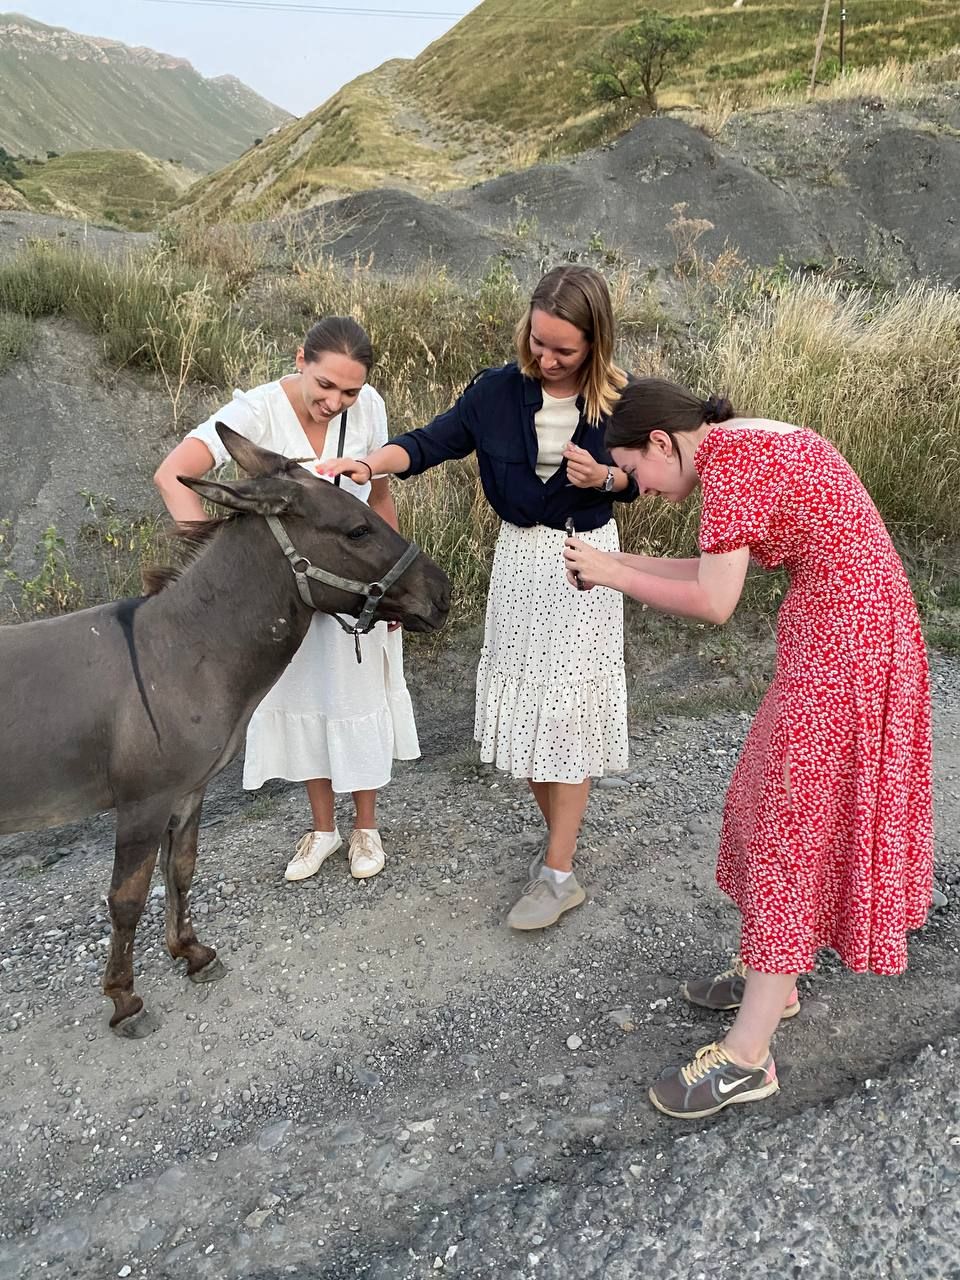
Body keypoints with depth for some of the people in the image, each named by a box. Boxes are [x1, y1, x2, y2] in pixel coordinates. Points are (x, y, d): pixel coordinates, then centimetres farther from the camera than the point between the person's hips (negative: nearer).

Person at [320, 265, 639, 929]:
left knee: (569, 708, -3)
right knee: (521, 703, 8)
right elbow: (430, 442, -7)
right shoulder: (499, 390, -7)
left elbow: (638, 478, 3)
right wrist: (370, 461, -26)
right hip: (519, 557, 3)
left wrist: (603, 477, -19)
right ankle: (562, 832, 31)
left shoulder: (619, 399, -9)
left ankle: (559, 872, 9)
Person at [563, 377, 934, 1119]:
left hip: (840, 645, -10)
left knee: (792, 827, -4)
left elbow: (714, 603, -18)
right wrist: (619, 563, 11)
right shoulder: (747, 443, 13)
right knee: (782, 807, 18)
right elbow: (719, 571, 15)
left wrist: (614, 577, -6)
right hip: (847, 631, 10)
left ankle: (747, 1057, 7)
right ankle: (773, 978, 34)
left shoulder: (728, 457, -16)